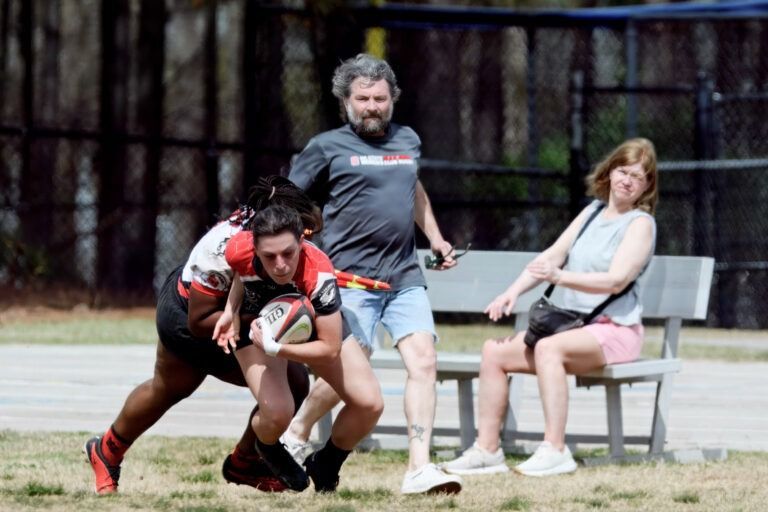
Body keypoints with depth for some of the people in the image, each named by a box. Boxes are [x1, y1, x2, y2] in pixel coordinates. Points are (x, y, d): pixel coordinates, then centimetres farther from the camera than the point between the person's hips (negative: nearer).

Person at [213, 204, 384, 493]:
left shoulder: (318, 275, -43)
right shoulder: (240, 251, -34)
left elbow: (331, 348, -35)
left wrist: (276, 350, -44)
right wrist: (231, 311, -12)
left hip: (314, 326, 0)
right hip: (258, 326, 0)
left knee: (370, 404, -14)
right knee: (278, 413, -24)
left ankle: (325, 467, 17)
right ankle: (268, 450, 17)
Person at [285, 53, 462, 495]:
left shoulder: (408, 141, 16)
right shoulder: (327, 148, 0)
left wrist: (436, 239, 29)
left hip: (405, 276, 5)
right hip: (352, 276, -5)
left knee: (424, 360, -11)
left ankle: (420, 468, -12)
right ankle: (297, 434, 17)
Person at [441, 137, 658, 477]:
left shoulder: (640, 223, -5)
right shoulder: (593, 212, 17)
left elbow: (617, 279, -18)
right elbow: (552, 255, 11)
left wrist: (560, 277, -30)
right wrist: (513, 291, -5)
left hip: (615, 331, -8)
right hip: (573, 324, 8)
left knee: (548, 347, -35)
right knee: (494, 351, -8)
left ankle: (555, 450, -38)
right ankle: (487, 449, -8)